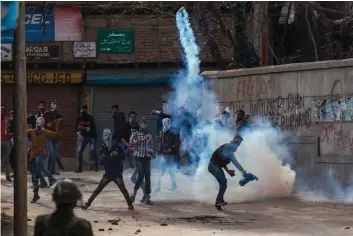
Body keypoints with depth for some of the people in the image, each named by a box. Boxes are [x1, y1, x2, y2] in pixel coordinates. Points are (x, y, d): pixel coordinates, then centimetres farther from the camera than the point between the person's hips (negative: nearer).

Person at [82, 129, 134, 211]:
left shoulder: (117, 146, -7)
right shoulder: (103, 148, -2)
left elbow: (123, 156, -8)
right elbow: (101, 161, -7)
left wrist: (117, 154, -28)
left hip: (117, 173, -2)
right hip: (108, 173, 2)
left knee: (122, 188, -16)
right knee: (98, 188, 1)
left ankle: (130, 204, -4)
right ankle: (87, 204, 6)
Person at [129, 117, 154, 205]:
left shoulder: (149, 136, 14)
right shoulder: (135, 134, 4)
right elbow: (131, 143, -13)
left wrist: (151, 152, -2)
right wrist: (142, 140, -20)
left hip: (147, 158, 3)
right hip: (138, 157, -3)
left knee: (147, 177, -3)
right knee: (141, 176, -16)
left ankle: (147, 198, -2)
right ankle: (134, 193, 4)